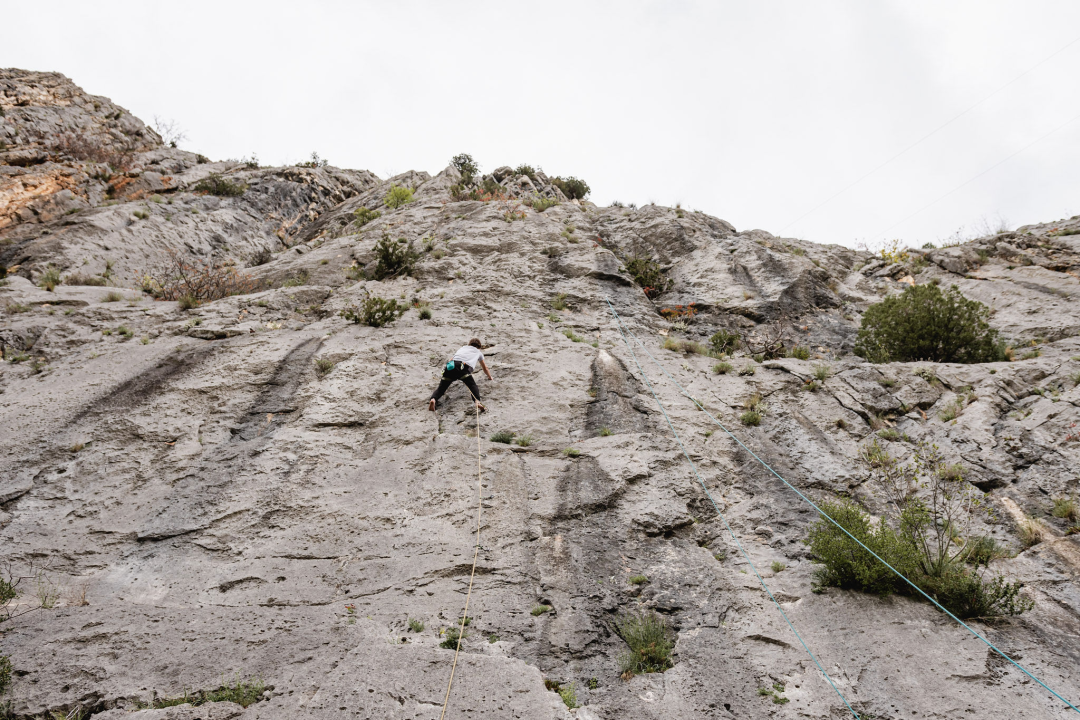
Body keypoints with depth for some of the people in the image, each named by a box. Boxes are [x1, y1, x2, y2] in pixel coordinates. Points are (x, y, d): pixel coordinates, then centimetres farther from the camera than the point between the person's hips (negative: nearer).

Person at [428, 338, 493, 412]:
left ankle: (433, 399, -27)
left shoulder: (463, 348, 43)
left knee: (441, 387, 4)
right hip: (463, 367, -3)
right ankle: (477, 402, -36)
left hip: (450, 366, 3)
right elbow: (485, 368, 50)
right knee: (473, 386, -5)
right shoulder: (478, 352, 37)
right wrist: (490, 377, 69)